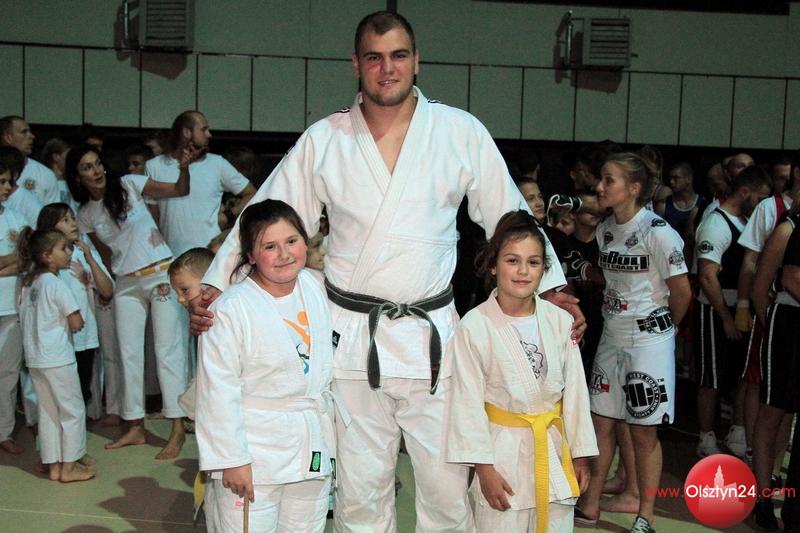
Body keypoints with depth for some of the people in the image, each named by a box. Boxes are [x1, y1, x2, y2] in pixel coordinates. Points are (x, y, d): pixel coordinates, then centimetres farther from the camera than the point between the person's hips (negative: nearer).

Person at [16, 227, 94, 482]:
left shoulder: (27, 283, 7)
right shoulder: (56, 284, -15)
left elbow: (23, 319, 15)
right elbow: (76, 323, -17)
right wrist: (75, 320, 3)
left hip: (34, 358, 8)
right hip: (58, 358, -8)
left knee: (48, 411, 14)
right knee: (73, 410, 4)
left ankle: (54, 465, 19)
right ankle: (69, 467, 9)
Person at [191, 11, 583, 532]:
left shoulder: (462, 132, 1)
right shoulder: (323, 140, 3)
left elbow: (511, 218, 7)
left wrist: (551, 288, 0)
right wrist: (215, 286, -4)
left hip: (431, 337, 0)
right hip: (351, 338, 1)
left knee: (447, 487, 5)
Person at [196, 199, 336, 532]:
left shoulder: (316, 289, 3)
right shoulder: (230, 310, -17)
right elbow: (218, 391, -16)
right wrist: (231, 459, -15)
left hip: (314, 449, 6)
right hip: (255, 454, -6)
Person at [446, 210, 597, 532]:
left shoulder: (561, 322, -2)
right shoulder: (475, 326, -12)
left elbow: (575, 391, 4)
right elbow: (469, 401, -9)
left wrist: (580, 455, 7)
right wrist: (483, 467, -9)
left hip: (553, 449, 3)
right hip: (502, 450, -3)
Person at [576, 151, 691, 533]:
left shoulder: (658, 233, -16)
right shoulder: (604, 230, 5)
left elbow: (682, 291, -9)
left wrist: (662, 328, 5)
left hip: (649, 341, -6)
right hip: (611, 338, 7)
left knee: (643, 431, 1)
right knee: (601, 422, 10)